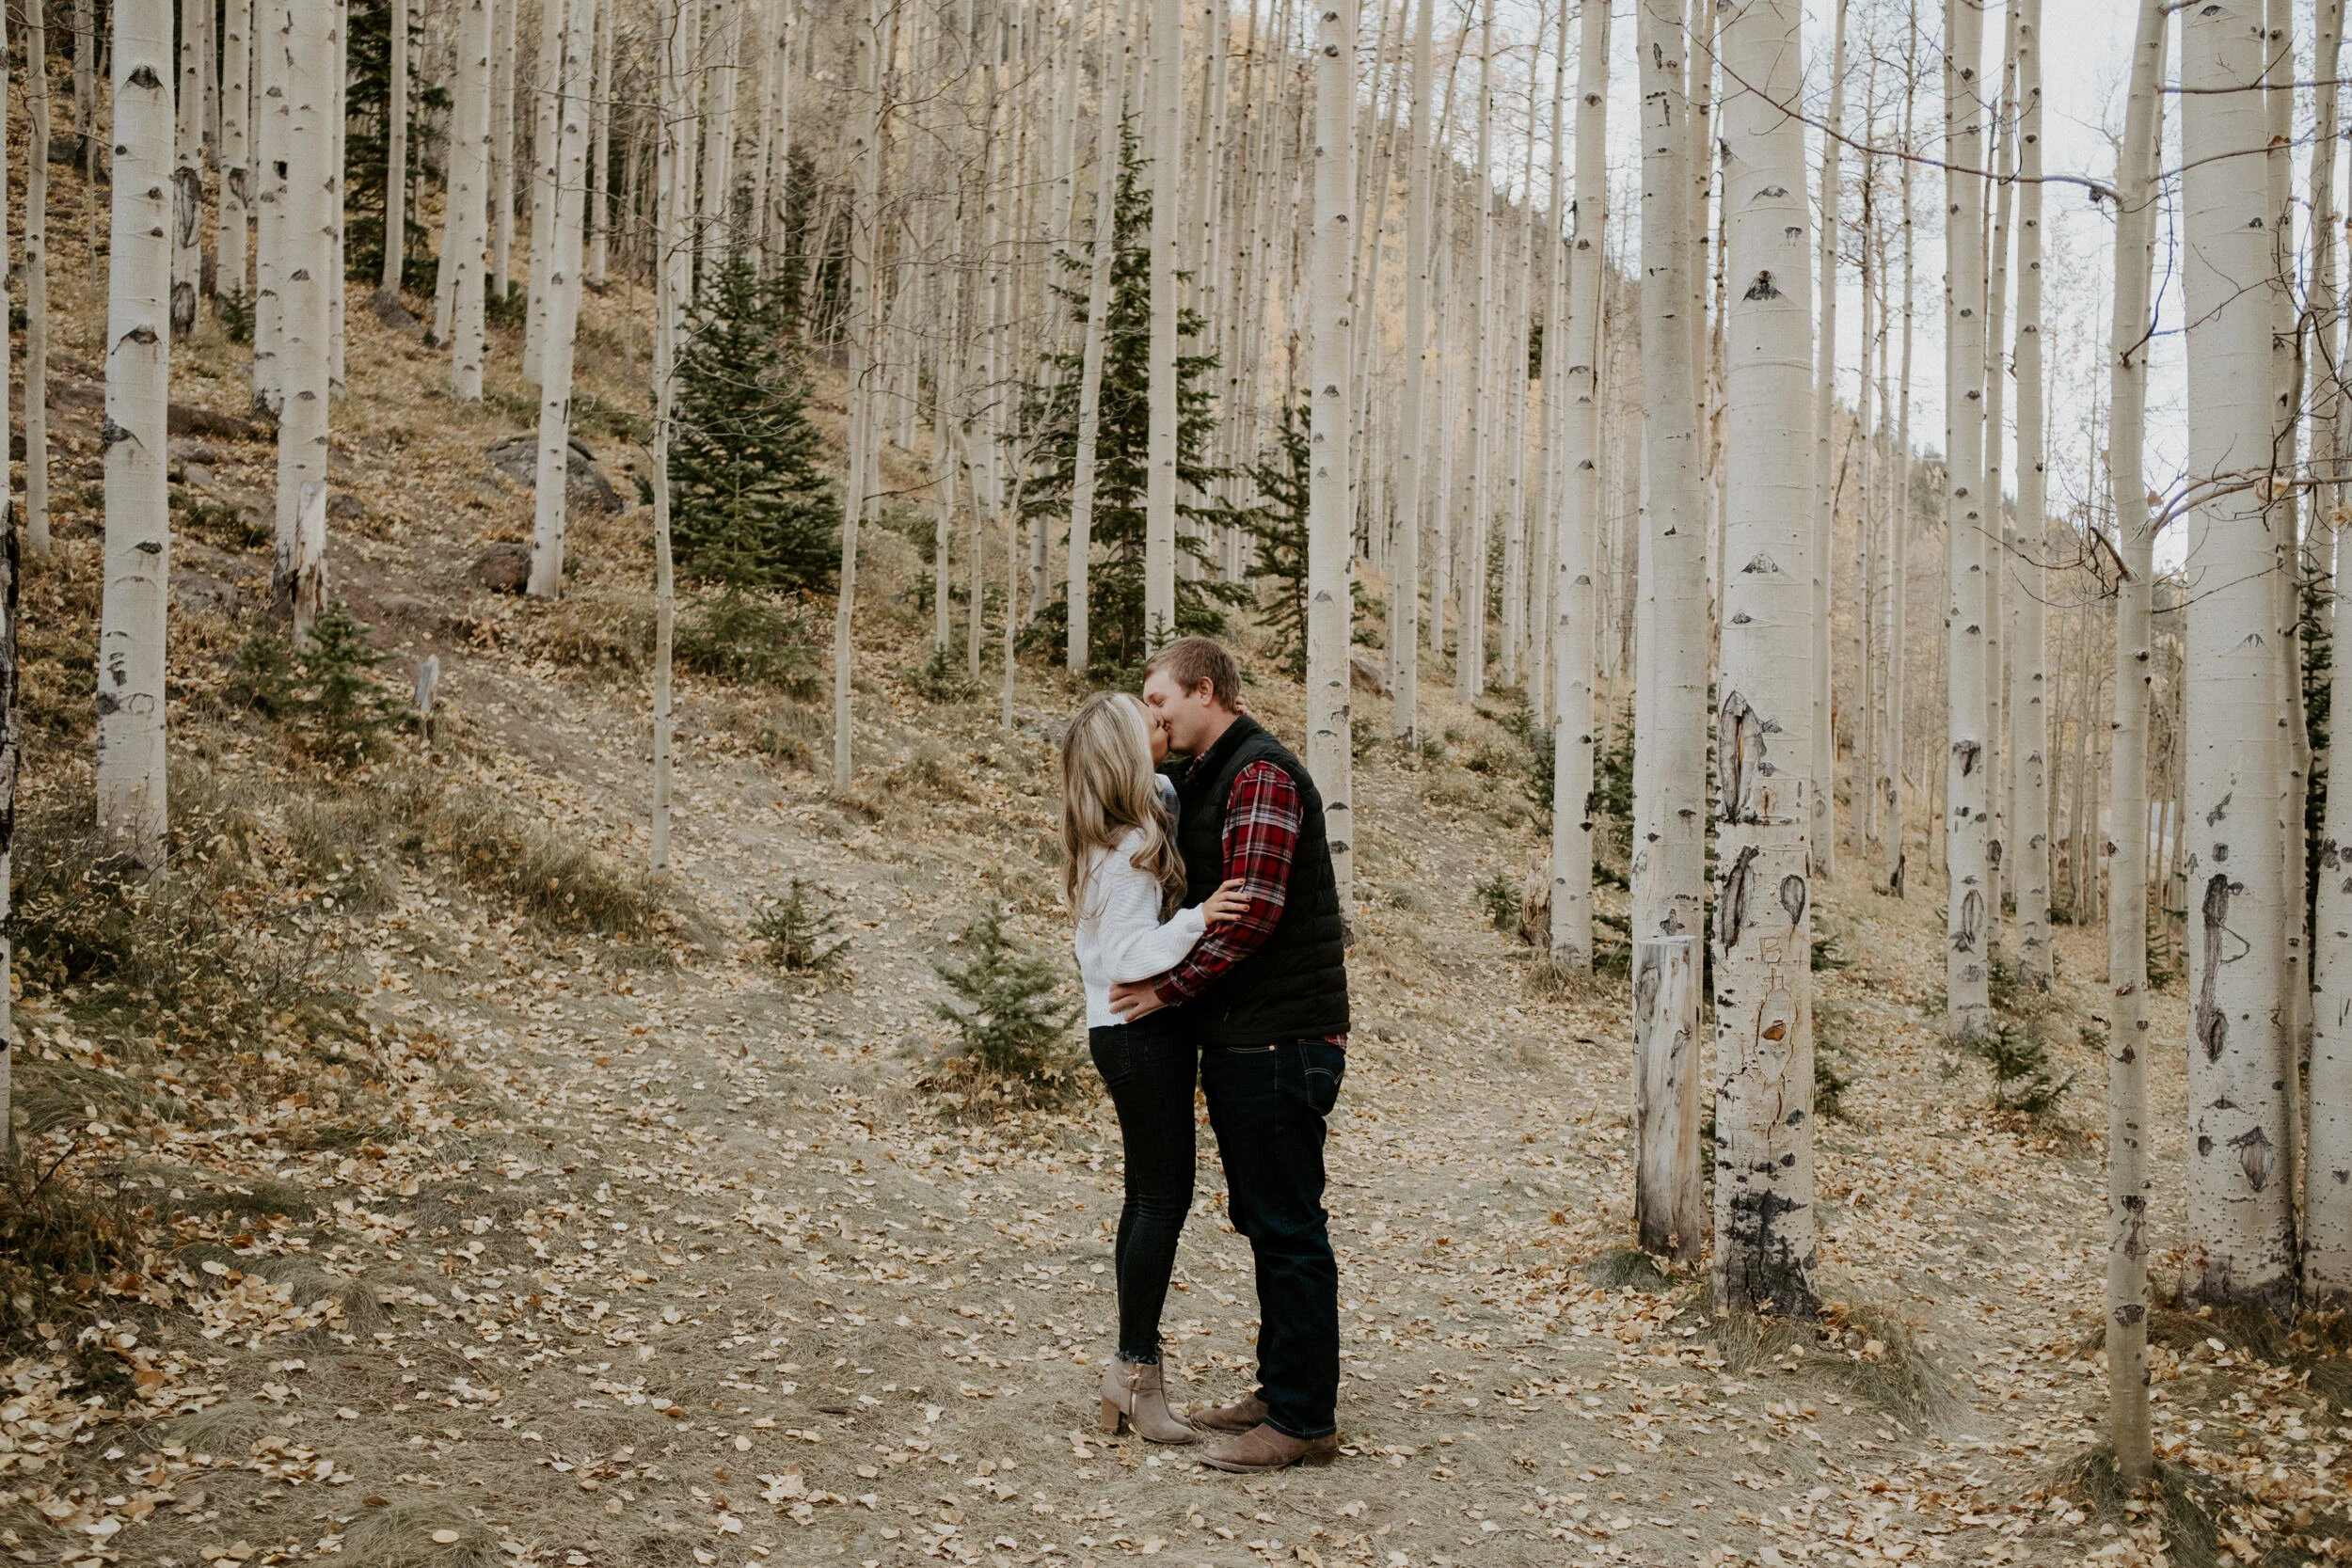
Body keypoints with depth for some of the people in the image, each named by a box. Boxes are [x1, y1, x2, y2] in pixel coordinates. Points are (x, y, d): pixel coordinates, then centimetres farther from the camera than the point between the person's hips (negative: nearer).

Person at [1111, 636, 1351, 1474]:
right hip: (1238, 1037, 11)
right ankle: (1281, 1392, 26)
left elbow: (1253, 908, -22)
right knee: (1265, 1222, 16)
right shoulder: (1207, 777, 19)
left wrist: (1170, 987, -16)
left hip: (1279, 1041, -10)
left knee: (1289, 1230, -5)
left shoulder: (1261, 773, -14)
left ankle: (1303, 1420, 2)